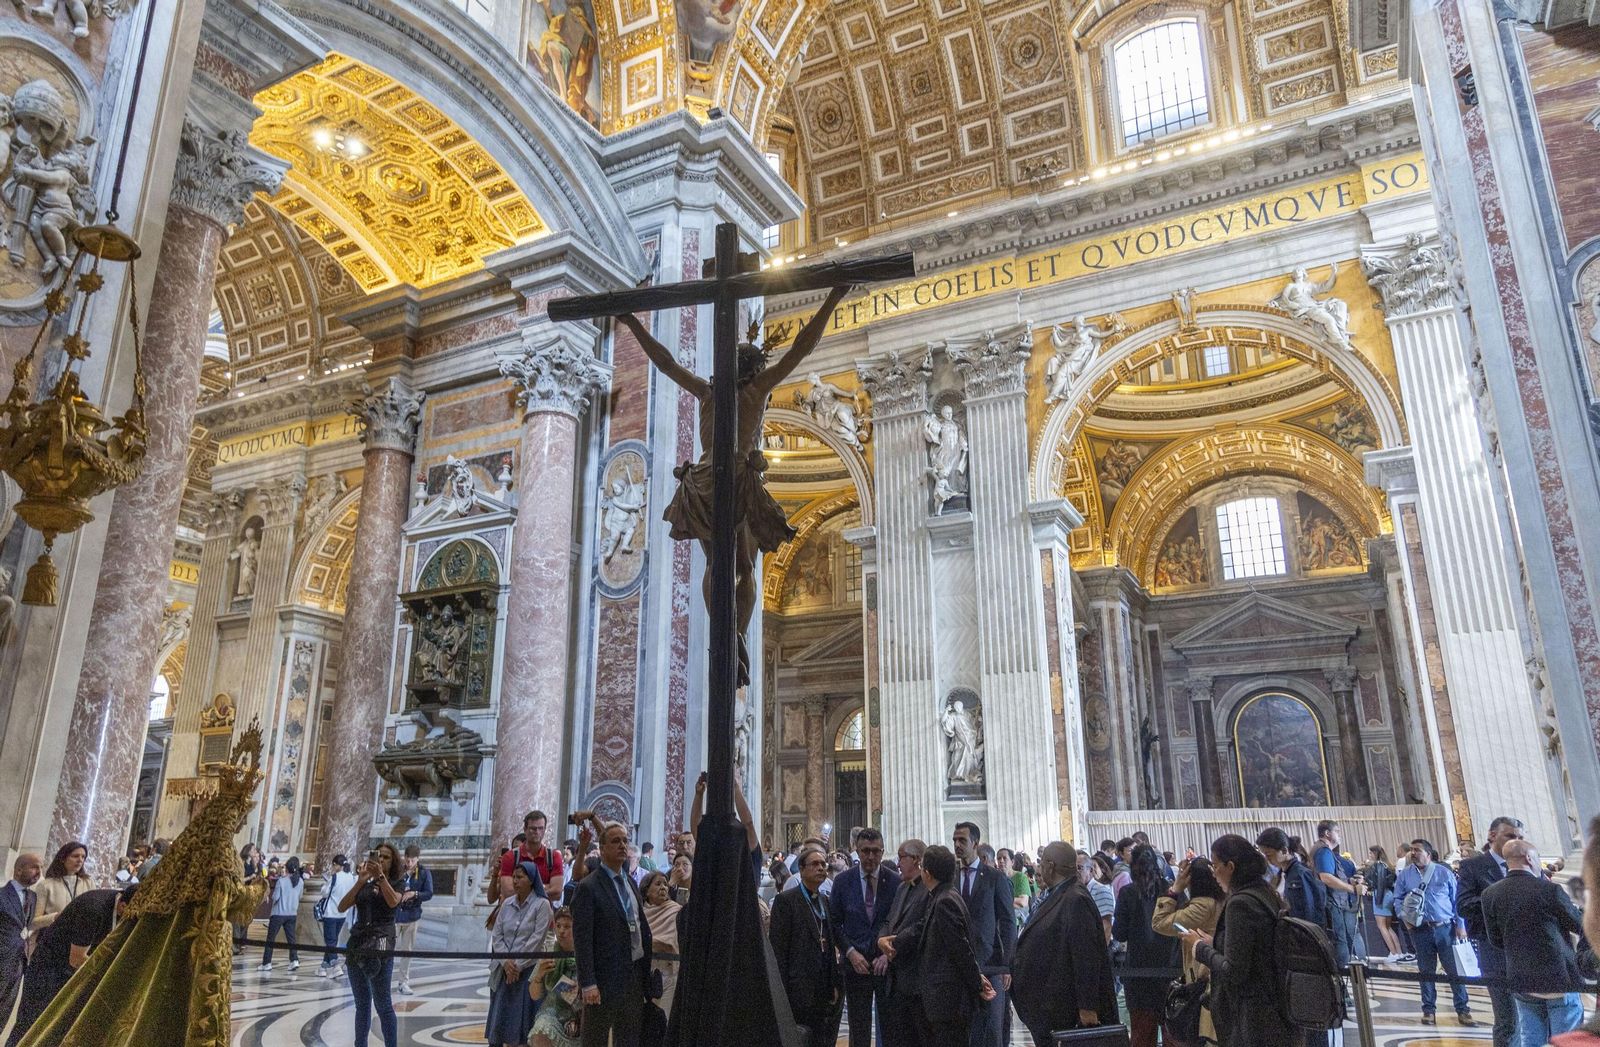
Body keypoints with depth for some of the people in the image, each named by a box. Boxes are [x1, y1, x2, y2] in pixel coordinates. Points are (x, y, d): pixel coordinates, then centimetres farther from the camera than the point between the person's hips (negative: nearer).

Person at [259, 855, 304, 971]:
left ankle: (266, 963, 9)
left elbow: (275, 897, -11)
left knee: (270, 939, 8)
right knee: (291, 938, 8)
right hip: (292, 913, 4)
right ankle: (294, 960, -5)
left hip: (279, 913, -4)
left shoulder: (281, 880, -16)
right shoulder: (300, 881, -1)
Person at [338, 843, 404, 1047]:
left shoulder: (396, 883, 4)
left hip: (380, 947, -5)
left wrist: (380, 876, -23)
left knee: (382, 1004, -7)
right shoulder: (365, 885, 16)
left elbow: (393, 901, -17)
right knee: (362, 1004, 11)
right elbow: (342, 907, 4)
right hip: (356, 945, 5)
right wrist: (360, 881, -6)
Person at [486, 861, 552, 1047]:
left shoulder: (541, 904, -6)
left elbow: (536, 939, -10)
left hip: (527, 969, -5)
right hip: (504, 970, 5)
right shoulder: (507, 904, 9)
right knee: (498, 1016, 5)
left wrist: (518, 965, -12)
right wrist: (506, 962, -8)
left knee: (521, 1017, -3)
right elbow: (496, 936, 6)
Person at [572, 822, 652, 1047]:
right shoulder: (588, 887, -10)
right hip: (605, 979, -7)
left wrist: (646, 976, 10)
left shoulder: (631, 884, 13)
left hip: (635, 978, 7)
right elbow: (582, 939, -14)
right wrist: (588, 984, -19)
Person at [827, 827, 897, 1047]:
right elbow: (835, 922, 4)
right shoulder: (843, 880, 0)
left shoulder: (895, 881, -3)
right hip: (855, 963, 1)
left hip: (887, 964, -1)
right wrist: (851, 952, -7)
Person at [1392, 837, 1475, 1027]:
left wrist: (1460, 925, -1)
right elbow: (1398, 900, 9)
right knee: (1426, 971, 7)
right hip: (1420, 930, 1)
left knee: (1455, 969, 0)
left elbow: (1457, 900, 4)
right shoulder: (1404, 875, 6)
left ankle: (1463, 1010, 11)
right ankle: (1428, 1010, 15)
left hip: (1445, 928, -1)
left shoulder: (1444, 873, 2)